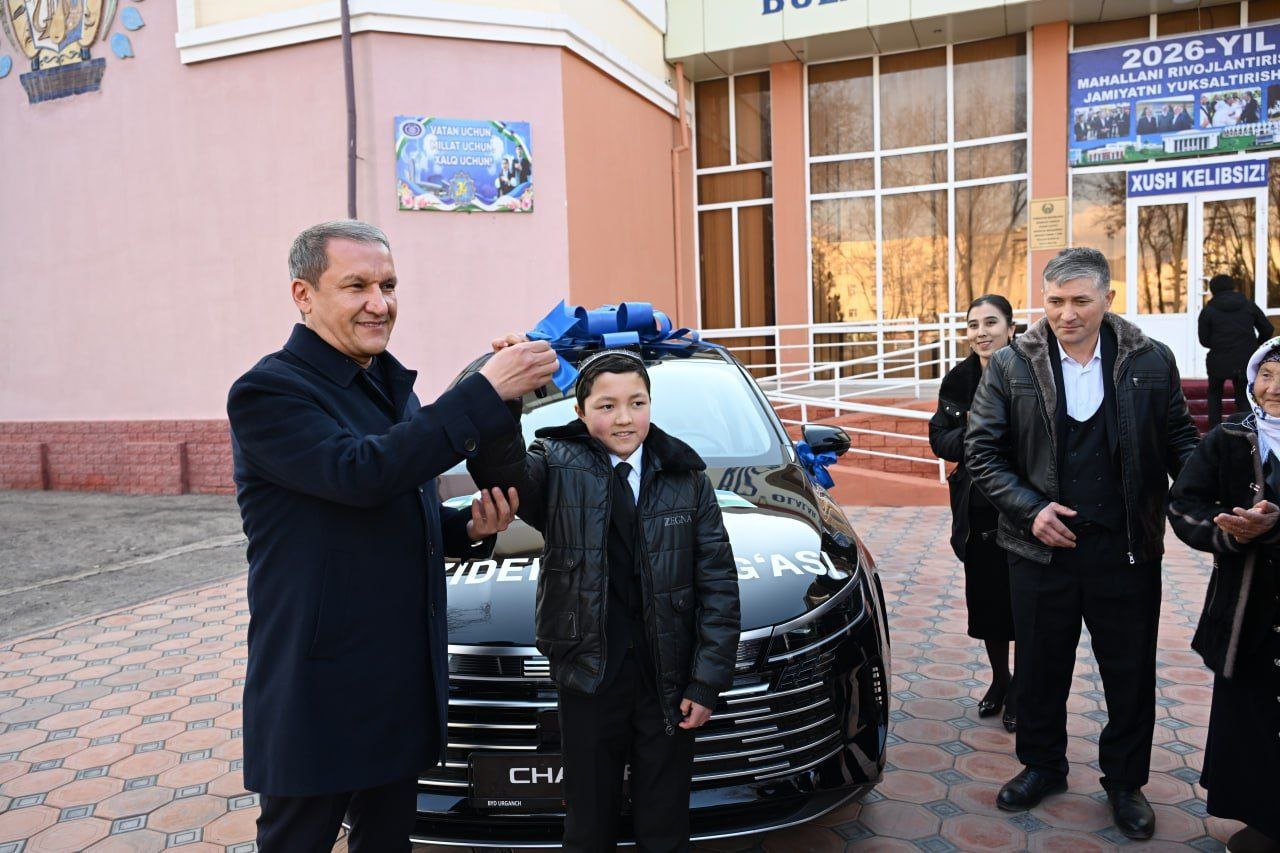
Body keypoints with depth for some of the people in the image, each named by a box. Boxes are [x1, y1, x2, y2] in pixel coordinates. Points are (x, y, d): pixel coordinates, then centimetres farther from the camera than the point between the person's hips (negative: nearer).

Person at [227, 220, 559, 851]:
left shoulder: (392, 387, 12)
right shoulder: (267, 393, -14)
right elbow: (361, 473, -31)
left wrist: (470, 529, -2)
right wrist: (487, 392, -31)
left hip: (406, 681, 7)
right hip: (318, 695, -7)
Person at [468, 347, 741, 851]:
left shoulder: (687, 479, -1)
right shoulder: (558, 469, -5)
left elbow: (719, 586, 0)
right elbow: (499, 471, -28)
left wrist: (707, 682, -4)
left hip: (668, 682, 1)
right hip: (588, 680, -1)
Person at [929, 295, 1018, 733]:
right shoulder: (959, 379, 1)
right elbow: (939, 439, 1)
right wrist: (969, 437, -18)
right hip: (977, 511, 4)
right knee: (986, 599, 14)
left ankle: (1019, 689, 25)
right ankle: (999, 680, 35)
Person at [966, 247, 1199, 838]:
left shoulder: (1151, 362, -2)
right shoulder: (1010, 366, -4)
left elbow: (1179, 441, 4)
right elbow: (981, 452, -2)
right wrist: (1029, 508, -13)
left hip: (1128, 548, 1)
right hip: (1042, 546, 0)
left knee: (1131, 674, 14)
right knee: (1039, 670, 14)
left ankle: (1125, 781, 36)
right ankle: (1041, 767, 37)